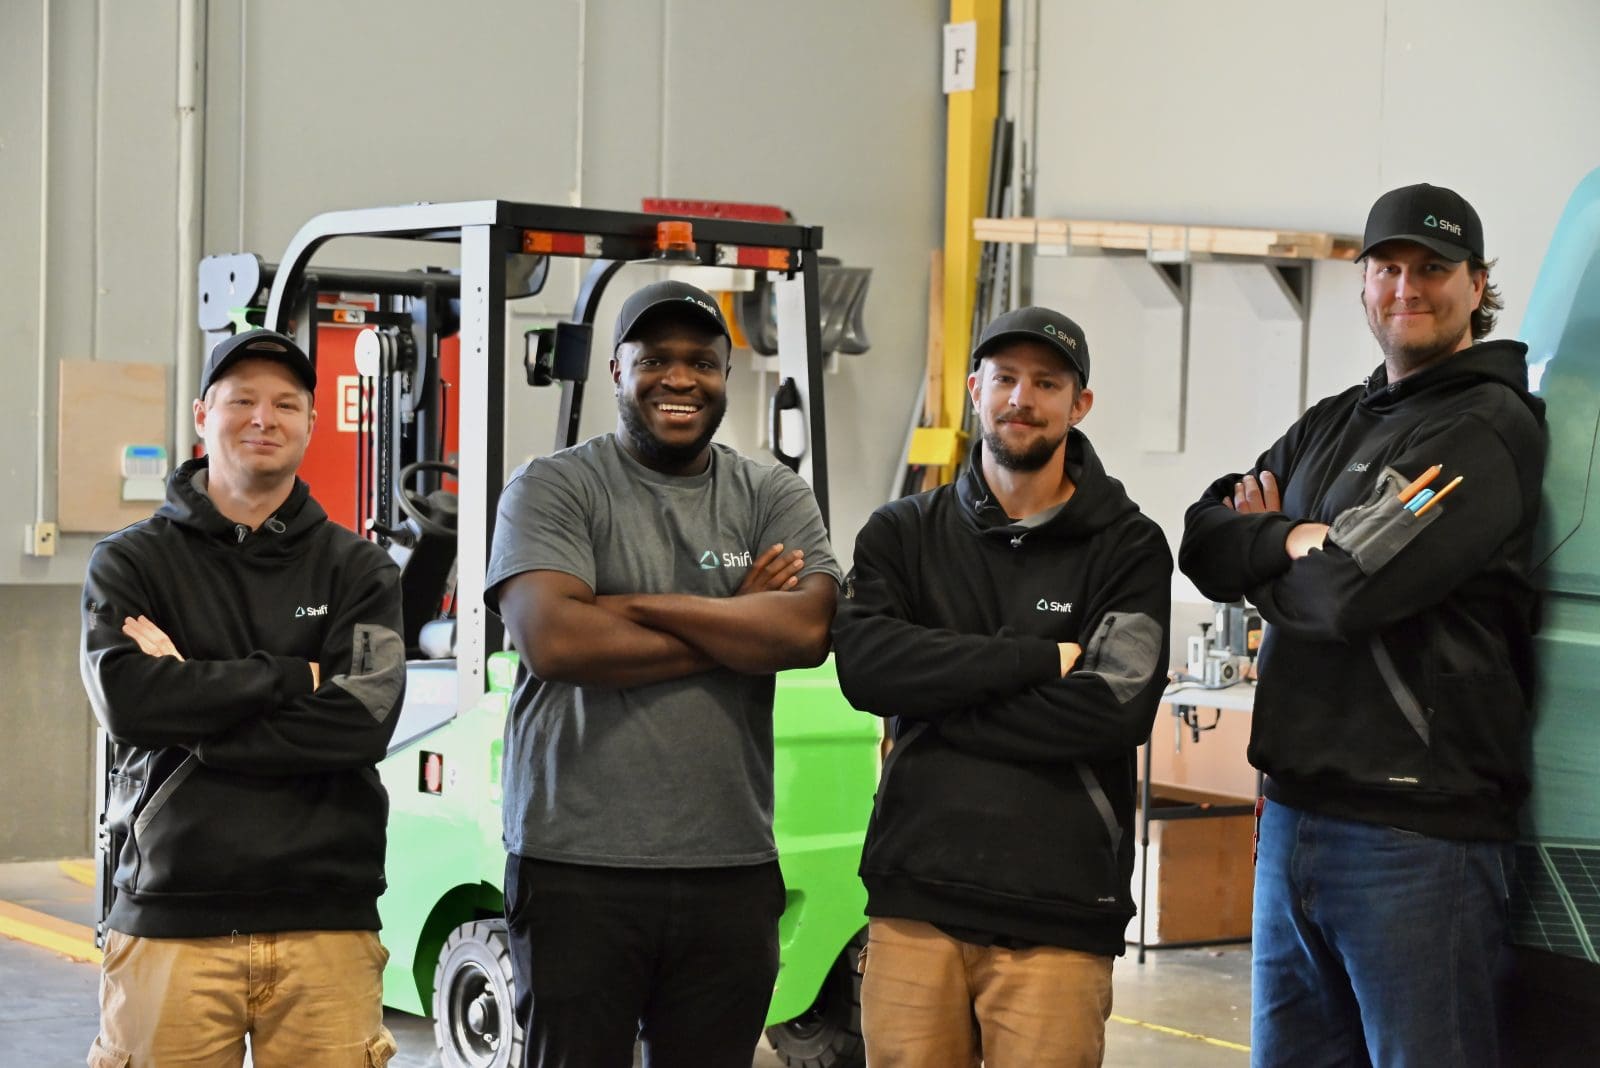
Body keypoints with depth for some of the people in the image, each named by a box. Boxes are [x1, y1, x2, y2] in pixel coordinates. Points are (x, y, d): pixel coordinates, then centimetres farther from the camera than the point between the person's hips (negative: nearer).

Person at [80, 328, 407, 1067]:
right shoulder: (131, 563, 7)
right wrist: (295, 676, -9)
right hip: (170, 921, 0)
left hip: (326, 922, 1)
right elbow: (125, 700, -11)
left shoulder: (358, 569, 8)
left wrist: (190, 715, -10)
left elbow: (364, 720, -7)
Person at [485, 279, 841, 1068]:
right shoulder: (553, 489, 0)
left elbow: (807, 630, -9)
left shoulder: (776, 500, 10)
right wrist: (739, 624, -8)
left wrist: (636, 604, -11)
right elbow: (553, 639, -16)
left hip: (731, 874, 3)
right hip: (579, 866, -3)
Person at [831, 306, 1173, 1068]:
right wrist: (1039, 658, -12)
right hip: (915, 903, 2)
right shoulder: (901, 534, 9)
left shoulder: (1128, 548, 3)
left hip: (1057, 918, -2)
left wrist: (937, 702, -9)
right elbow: (864, 665, -8)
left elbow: (1113, 709, -12)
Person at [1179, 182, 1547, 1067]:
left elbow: (1358, 589, -19)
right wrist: (1293, 540, -10)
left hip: (1417, 833, -8)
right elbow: (1203, 544, 10)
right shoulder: (1332, 426, 19)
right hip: (1295, 813, 8)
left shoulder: (1490, 429, -8)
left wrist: (1261, 561, 1)